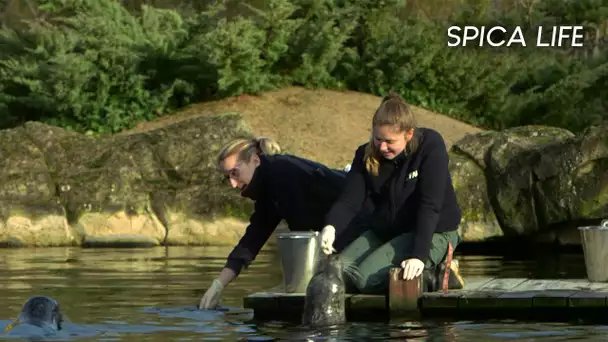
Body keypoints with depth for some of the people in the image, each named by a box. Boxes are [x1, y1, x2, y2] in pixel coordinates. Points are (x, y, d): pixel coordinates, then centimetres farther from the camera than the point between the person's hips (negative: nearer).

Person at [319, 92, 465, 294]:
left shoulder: (431, 146, -19)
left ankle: (436, 273, -6)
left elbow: (430, 205, -26)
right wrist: (331, 226, -34)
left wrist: (419, 255, -35)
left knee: (367, 278, -26)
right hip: (384, 231, 7)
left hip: (433, 232, -7)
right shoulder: (366, 155, -4)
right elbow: (350, 200, -11)